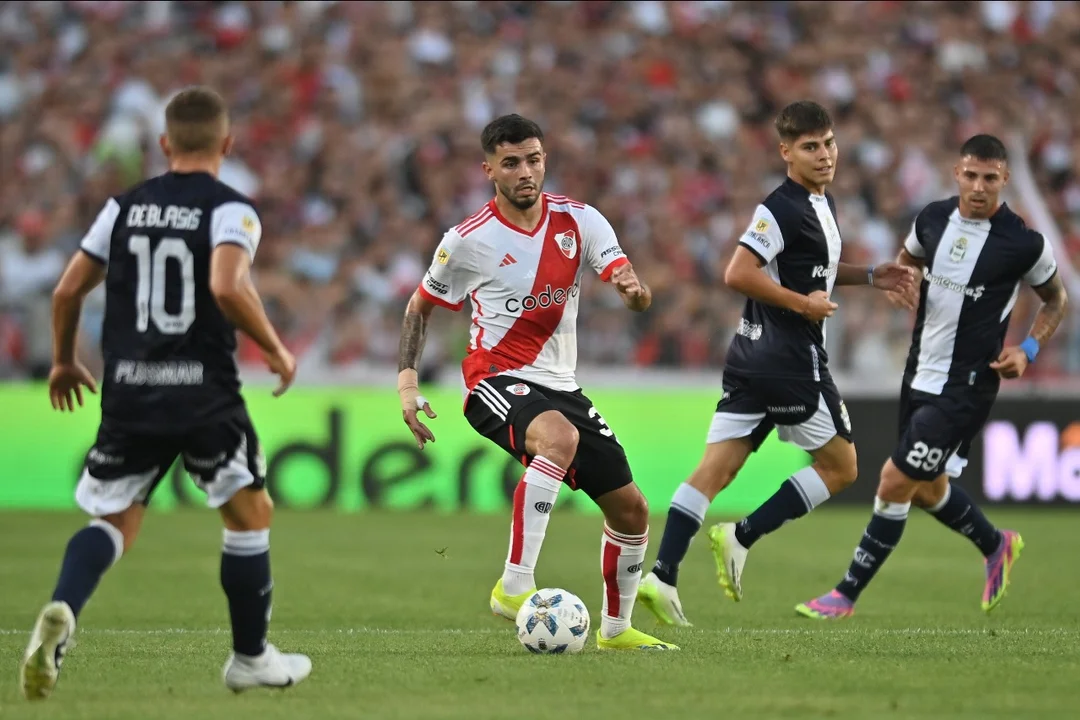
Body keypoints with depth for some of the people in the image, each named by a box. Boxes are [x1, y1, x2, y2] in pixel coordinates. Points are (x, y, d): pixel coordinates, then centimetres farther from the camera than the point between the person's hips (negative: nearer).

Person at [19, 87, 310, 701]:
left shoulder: (125, 206, 10)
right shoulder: (230, 209, -5)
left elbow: (68, 291, 10)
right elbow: (227, 287, -22)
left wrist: (64, 362, 26)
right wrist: (276, 349, -9)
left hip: (129, 391, 4)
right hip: (205, 391, -4)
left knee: (115, 519, 11)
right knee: (250, 513, 14)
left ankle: (62, 611, -18)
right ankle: (251, 657, 18)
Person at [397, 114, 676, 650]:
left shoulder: (579, 221, 0)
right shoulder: (468, 240, -6)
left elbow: (639, 299, -8)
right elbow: (419, 308, 8)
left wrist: (634, 290, -32)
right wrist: (407, 382, -3)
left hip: (560, 385, 5)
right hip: (497, 381, -5)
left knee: (630, 507, 5)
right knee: (560, 437, -38)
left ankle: (616, 627, 28)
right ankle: (515, 585, -37)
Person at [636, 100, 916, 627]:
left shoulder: (821, 203, 16)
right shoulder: (783, 209, -15)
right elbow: (738, 274, -23)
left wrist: (869, 276, 21)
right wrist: (803, 303, -18)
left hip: (753, 357, 9)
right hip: (789, 360, -9)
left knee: (716, 468, 1)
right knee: (840, 467, 4)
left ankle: (662, 575, -7)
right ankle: (742, 537, -1)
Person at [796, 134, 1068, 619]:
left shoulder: (1024, 244, -14)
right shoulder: (933, 218, -1)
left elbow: (1055, 300, 4)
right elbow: (909, 259, 21)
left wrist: (1028, 350, -11)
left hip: (965, 387, -6)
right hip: (920, 375, 6)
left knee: (895, 483, -9)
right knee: (928, 490, 19)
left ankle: (847, 595, 3)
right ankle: (996, 546, 46)